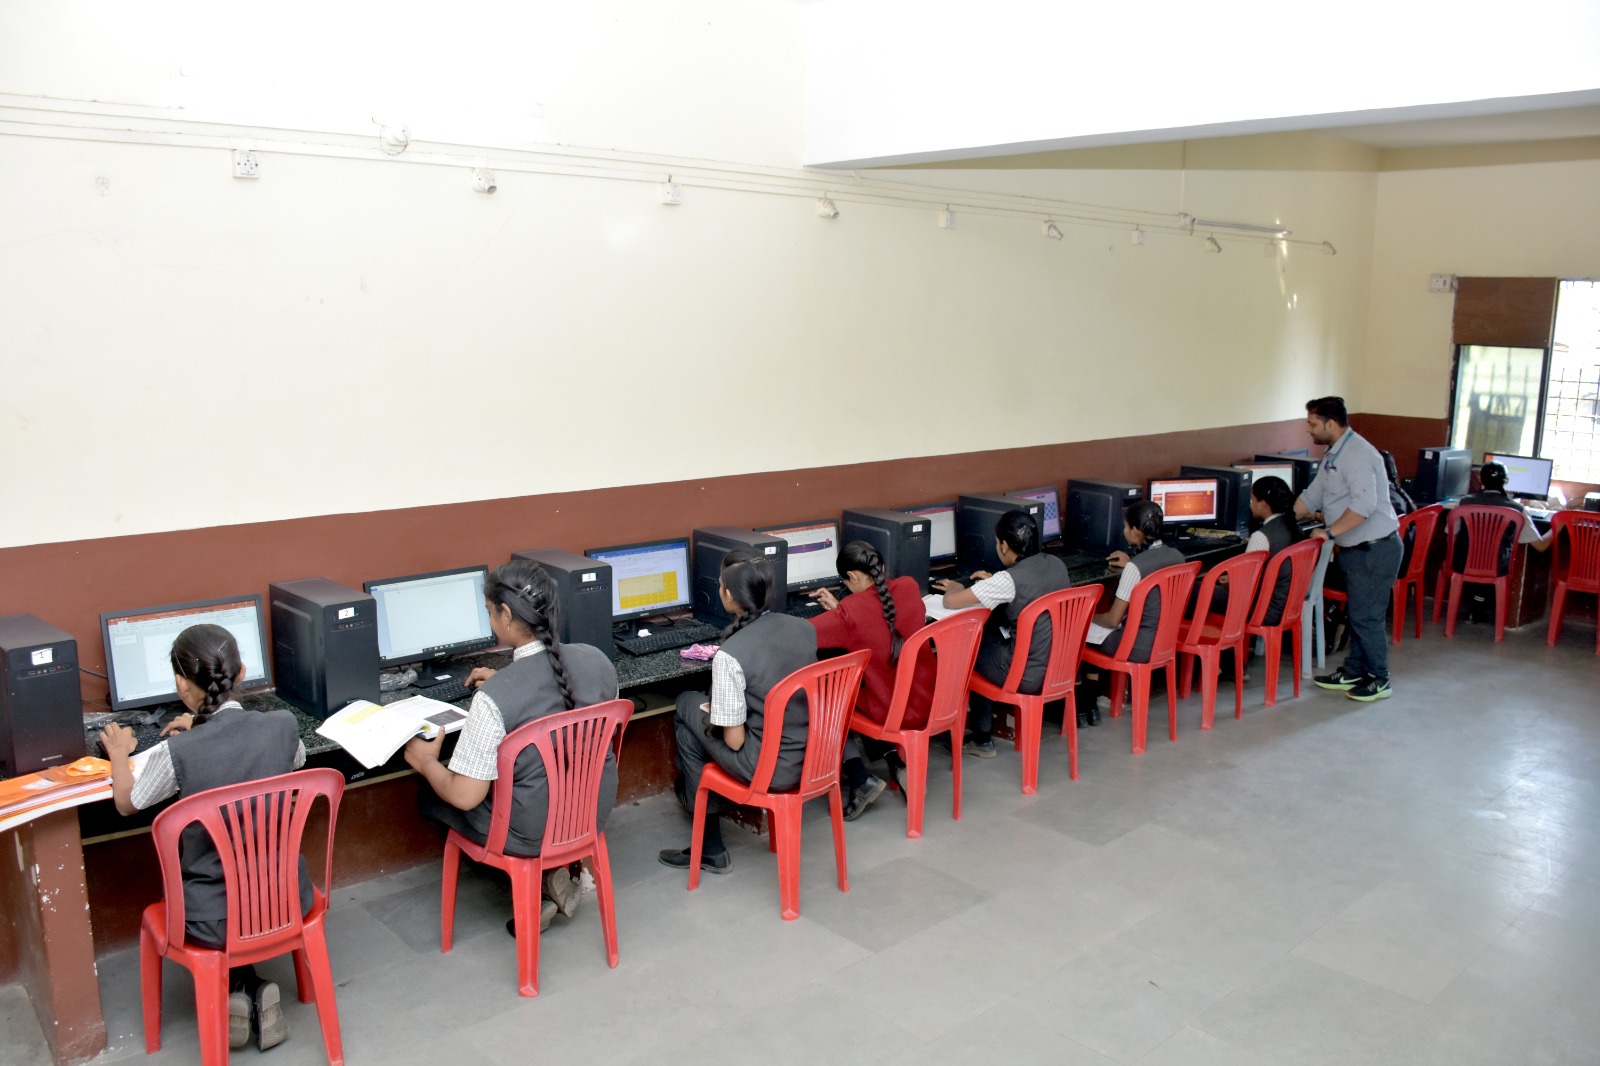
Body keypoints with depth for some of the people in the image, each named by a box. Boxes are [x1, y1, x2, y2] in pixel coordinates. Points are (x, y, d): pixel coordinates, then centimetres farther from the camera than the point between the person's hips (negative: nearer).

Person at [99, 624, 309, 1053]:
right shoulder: (283, 725, -14)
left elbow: (125, 803, 0)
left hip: (216, 920, -2)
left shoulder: (177, 753, -22)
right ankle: (255, 992, 18)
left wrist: (119, 754, 21)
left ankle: (236, 989, 17)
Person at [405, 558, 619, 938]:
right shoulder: (596, 660, -12)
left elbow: (464, 797, -22)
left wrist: (425, 761, -2)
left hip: (532, 833, -6)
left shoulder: (494, 699, -29)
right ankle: (559, 868, 19)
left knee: (427, 796, 20)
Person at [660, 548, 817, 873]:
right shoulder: (805, 628, -3)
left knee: (688, 705, 16)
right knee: (699, 702, 22)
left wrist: (712, 711, 5)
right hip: (811, 755, 7)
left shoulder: (730, 655, -23)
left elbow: (735, 741, -17)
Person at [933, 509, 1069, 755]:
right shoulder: (1057, 565, 1)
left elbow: (950, 601, -15)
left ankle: (981, 738, 30)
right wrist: (993, 582, 24)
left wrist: (956, 587, 7)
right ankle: (981, 733, 34)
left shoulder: (1008, 580, -21)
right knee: (987, 633, 25)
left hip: (1029, 676, -7)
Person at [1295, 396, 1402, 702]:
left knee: (1366, 617, -2)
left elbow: (1364, 504, -30)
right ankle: (1353, 671, 29)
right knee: (1356, 613, 18)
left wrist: (1329, 532, -24)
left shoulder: (1356, 455, -20)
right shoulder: (1334, 455, 12)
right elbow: (1312, 497, 19)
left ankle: (1380, 680, 12)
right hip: (1356, 549, 10)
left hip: (1374, 550, -10)